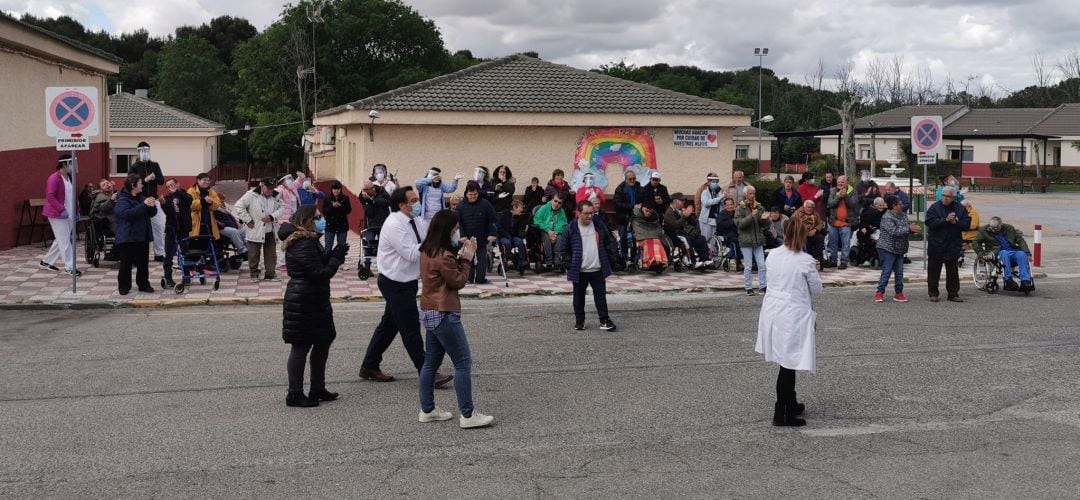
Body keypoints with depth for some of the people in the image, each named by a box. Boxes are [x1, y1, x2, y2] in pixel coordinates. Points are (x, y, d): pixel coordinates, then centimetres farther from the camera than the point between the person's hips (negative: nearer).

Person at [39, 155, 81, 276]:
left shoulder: (70, 178, 12)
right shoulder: (54, 178, -13)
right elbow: (50, 196, -21)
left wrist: (77, 211, 14)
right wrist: (62, 210, -27)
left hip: (69, 215, 8)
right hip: (58, 214, -8)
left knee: (60, 240, 13)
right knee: (64, 241, -6)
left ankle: (45, 262, 26)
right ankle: (69, 267, -2)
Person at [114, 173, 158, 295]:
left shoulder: (141, 198, 13)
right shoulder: (122, 199, -10)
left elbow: (151, 213, 18)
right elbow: (126, 213, -27)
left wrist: (152, 206, -5)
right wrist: (144, 205, -29)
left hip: (143, 236, 7)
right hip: (128, 237, -7)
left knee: (143, 262, 10)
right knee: (126, 263, -1)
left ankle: (143, 284, 18)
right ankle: (124, 286, 8)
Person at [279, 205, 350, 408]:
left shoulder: (309, 241, 11)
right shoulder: (302, 246, -21)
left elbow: (319, 262, 17)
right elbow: (320, 273, -22)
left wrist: (333, 254, 1)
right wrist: (337, 257, -13)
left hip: (315, 301, 11)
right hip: (302, 303, -11)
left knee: (323, 341, 16)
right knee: (301, 346, -1)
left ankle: (318, 389, 26)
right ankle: (294, 395, 9)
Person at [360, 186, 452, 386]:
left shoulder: (416, 221, 7)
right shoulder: (394, 225, -21)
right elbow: (412, 254, -25)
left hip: (406, 282, 10)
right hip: (396, 284, -10)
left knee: (389, 324, 17)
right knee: (411, 329, -4)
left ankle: (369, 367, 28)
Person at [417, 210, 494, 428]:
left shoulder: (427, 251, 9)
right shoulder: (443, 256, -20)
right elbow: (458, 282, -10)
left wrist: (462, 255, 6)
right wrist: (467, 257, -4)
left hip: (430, 312, 10)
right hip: (444, 314, -10)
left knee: (431, 362, 15)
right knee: (463, 363, -5)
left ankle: (427, 410, 22)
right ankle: (468, 415, -3)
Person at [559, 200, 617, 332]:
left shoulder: (599, 224, 1)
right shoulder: (571, 228, -8)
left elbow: (607, 241, 14)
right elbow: (563, 249, -2)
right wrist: (570, 264, -7)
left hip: (598, 270, 2)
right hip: (579, 271, -2)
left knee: (601, 296, 4)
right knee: (579, 297, 9)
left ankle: (604, 321, 11)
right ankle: (579, 321, 22)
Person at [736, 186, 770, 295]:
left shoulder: (759, 207, 9)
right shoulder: (740, 209, -4)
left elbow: (765, 225, 10)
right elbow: (739, 223, -17)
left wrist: (765, 219, -13)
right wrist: (751, 216, -28)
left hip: (758, 241, 4)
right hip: (746, 241, -4)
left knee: (762, 265, 2)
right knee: (748, 266, 1)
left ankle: (763, 286, 8)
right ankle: (748, 287, 9)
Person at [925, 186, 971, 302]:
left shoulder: (960, 209, 4)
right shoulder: (934, 207, -4)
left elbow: (966, 224, -2)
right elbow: (930, 222, -17)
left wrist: (955, 222, -19)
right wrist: (945, 220, -24)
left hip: (953, 246, 2)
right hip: (936, 245, -2)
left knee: (952, 271, 10)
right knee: (933, 271, 4)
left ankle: (953, 294, 17)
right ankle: (933, 293, 14)